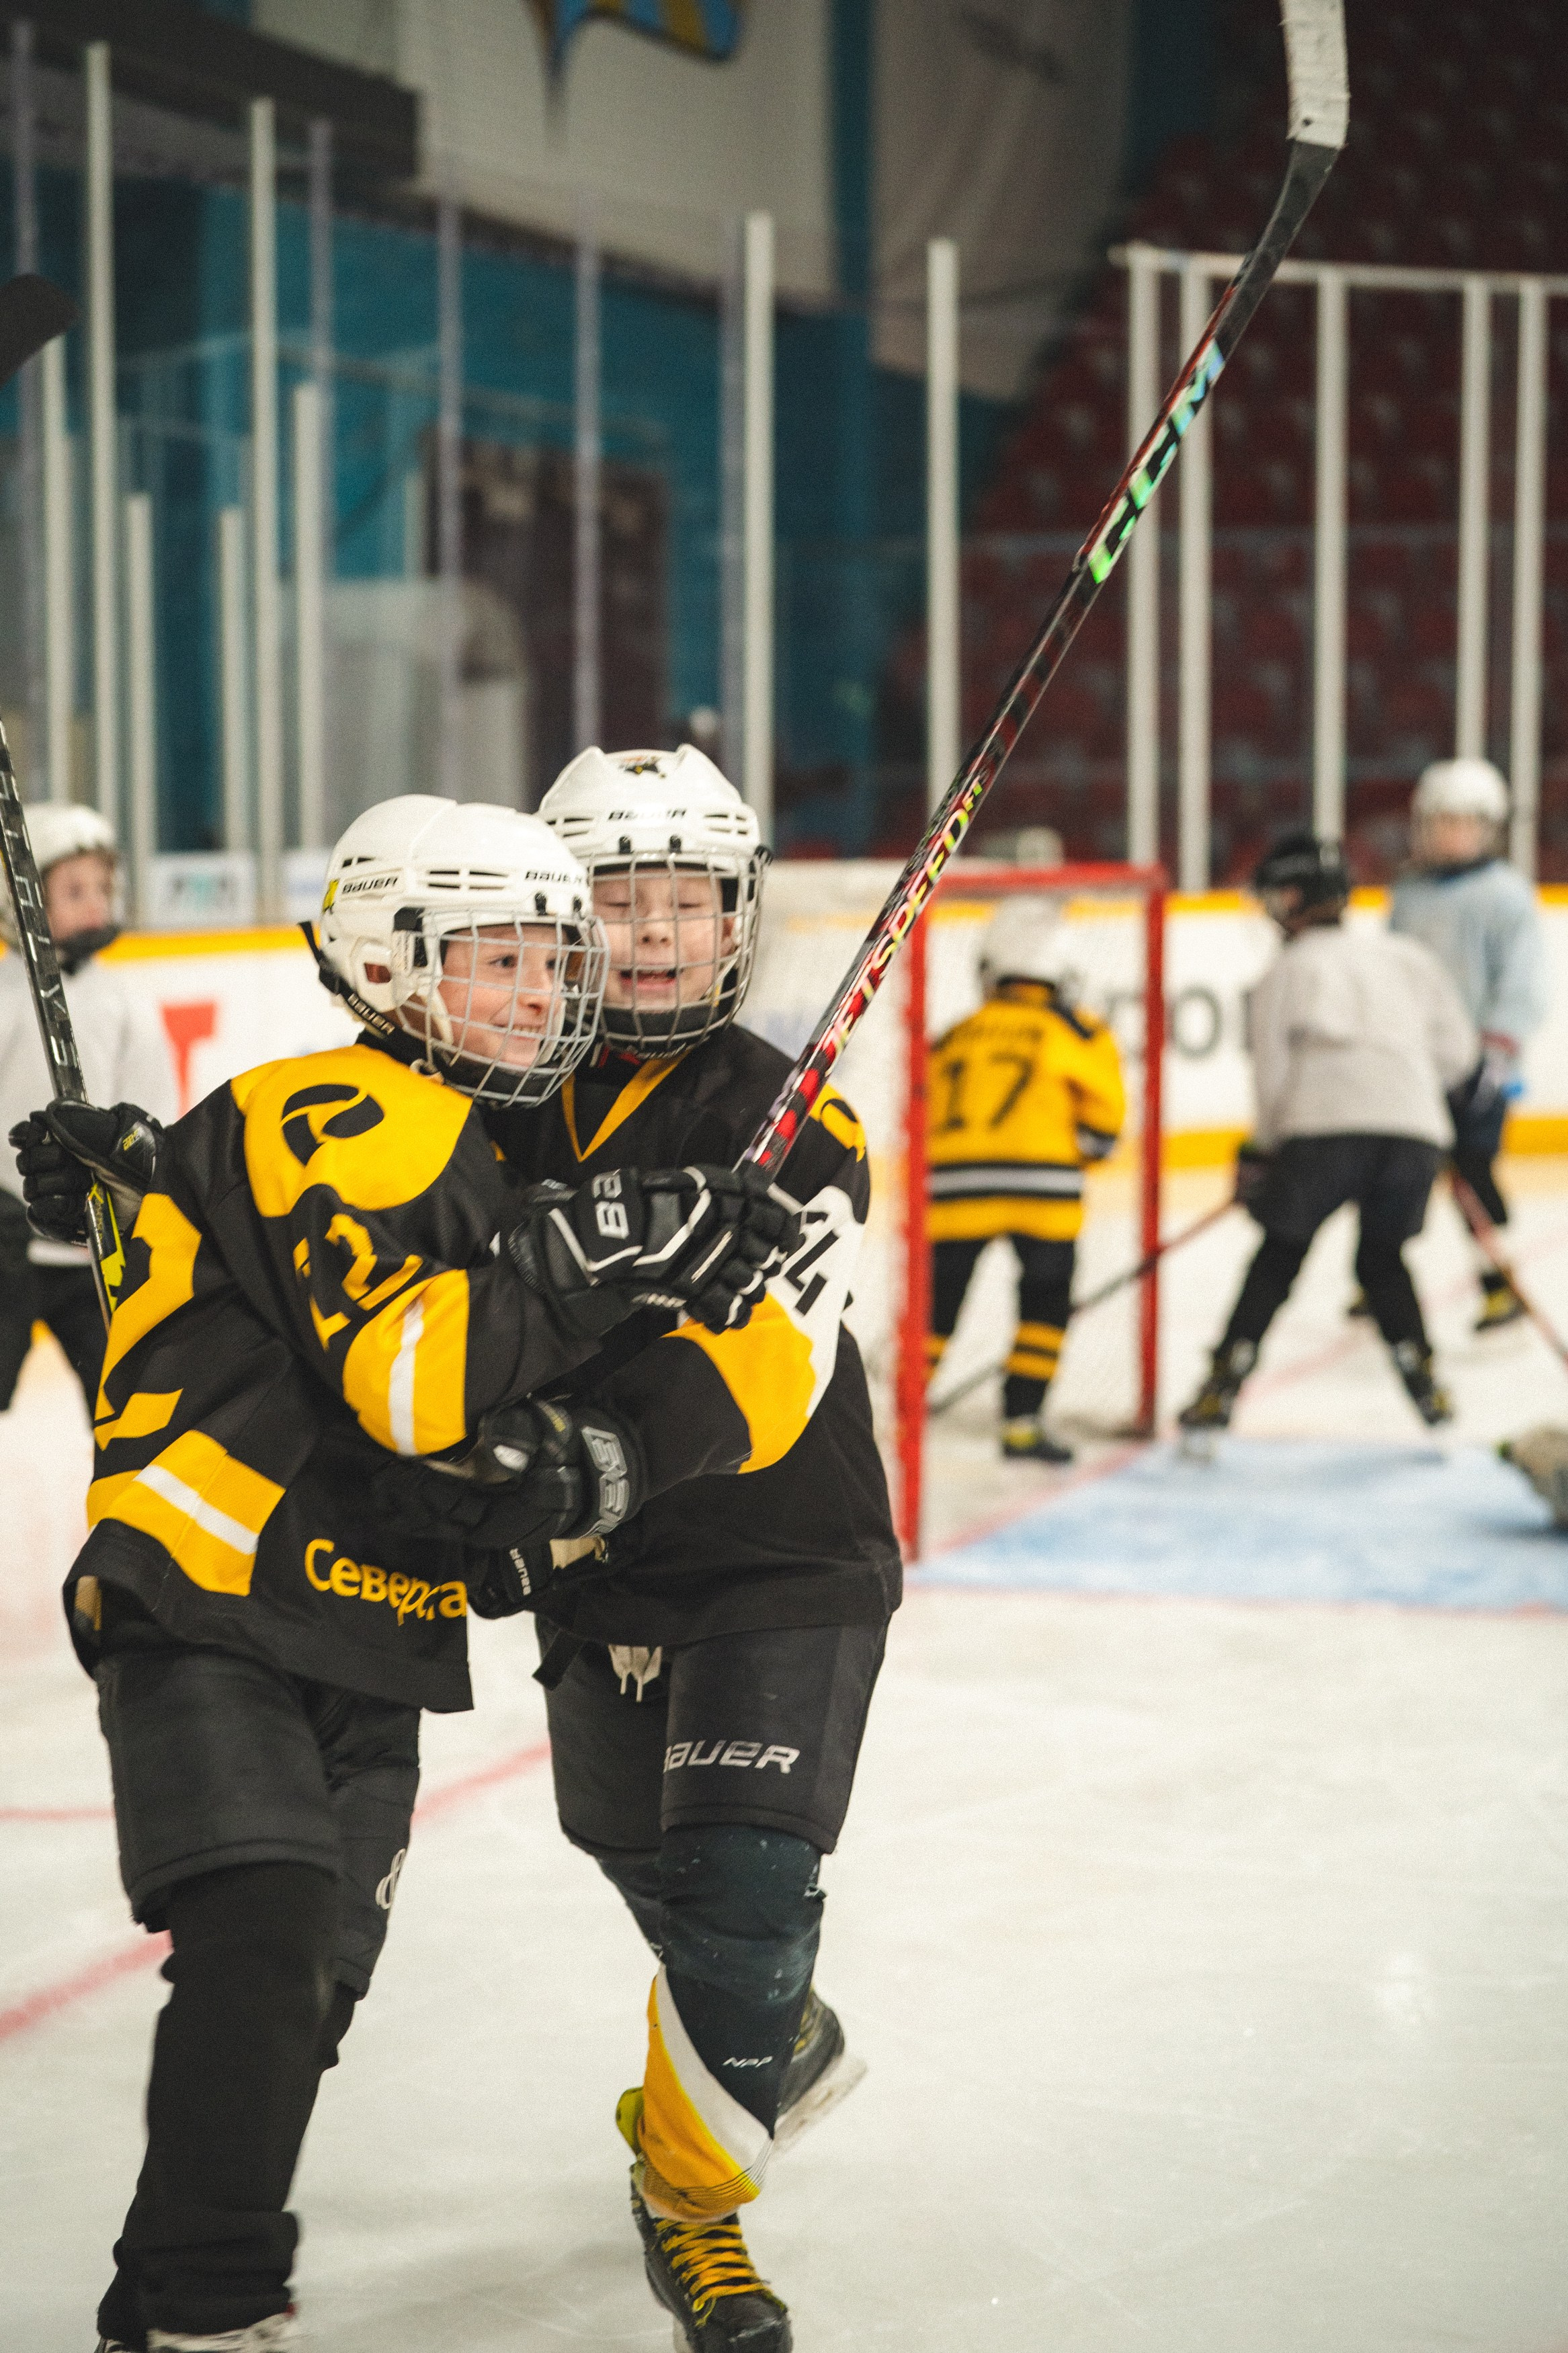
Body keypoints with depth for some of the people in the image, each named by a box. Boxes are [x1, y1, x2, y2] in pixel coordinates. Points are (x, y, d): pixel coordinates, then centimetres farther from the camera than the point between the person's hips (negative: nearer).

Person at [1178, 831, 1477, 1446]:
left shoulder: (1286, 970, 14)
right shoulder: (1408, 957, 23)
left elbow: (1273, 1073, 9)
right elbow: (1455, 1048, 19)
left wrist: (1261, 1152, 21)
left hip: (1325, 1125, -3)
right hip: (1415, 1130, 3)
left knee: (1280, 1252, 11)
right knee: (1383, 1257, 22)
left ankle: (1224, 1382, 4)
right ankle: (1420, 1373, 8)